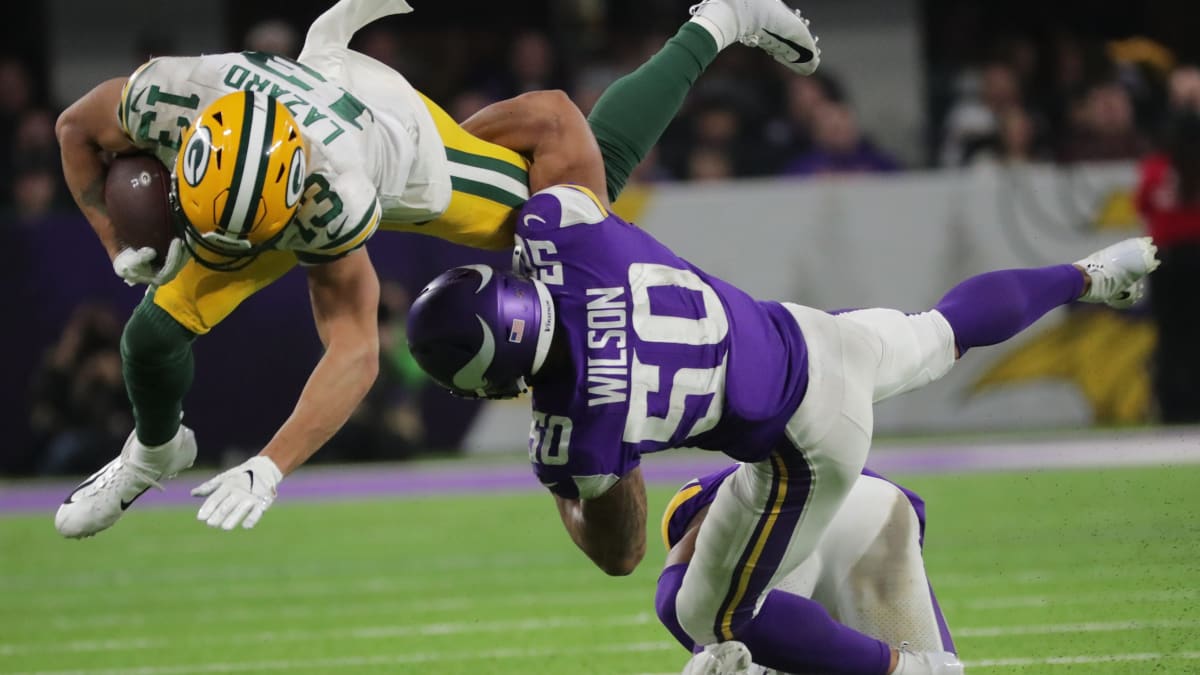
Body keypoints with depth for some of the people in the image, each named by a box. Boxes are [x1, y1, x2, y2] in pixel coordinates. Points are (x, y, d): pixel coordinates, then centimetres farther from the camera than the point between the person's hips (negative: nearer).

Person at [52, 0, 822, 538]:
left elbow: (356, 353, -45)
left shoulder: (333, 199, -48)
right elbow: (78, 128, -15)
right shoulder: (169, 97, -39)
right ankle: (155, 451, 35)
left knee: (596, 176, 11)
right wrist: (118, 246, -18)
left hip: (403, 138, -4)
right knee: (156, 333, -1)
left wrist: (269, 468, -53)